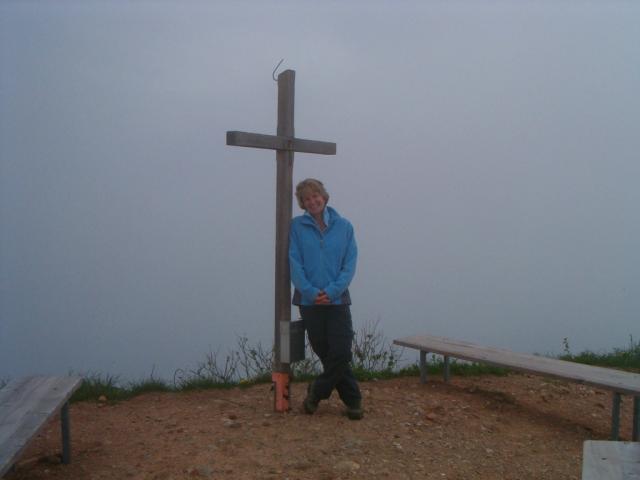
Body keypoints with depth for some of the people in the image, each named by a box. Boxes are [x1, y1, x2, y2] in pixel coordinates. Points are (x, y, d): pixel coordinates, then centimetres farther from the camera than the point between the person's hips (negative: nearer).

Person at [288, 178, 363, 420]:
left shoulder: (343, 226, 3)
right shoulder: (296, 226, 1)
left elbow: (350, 264, -1)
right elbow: (294, 263, -4)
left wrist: (332, 291, -14)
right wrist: (310, 291, -16)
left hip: (338, 300, 0)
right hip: (309, 301, 0)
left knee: (340, 352, -4)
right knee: (325, 353, 7)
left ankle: (316, 392, 20)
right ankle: (352, 400, 25)